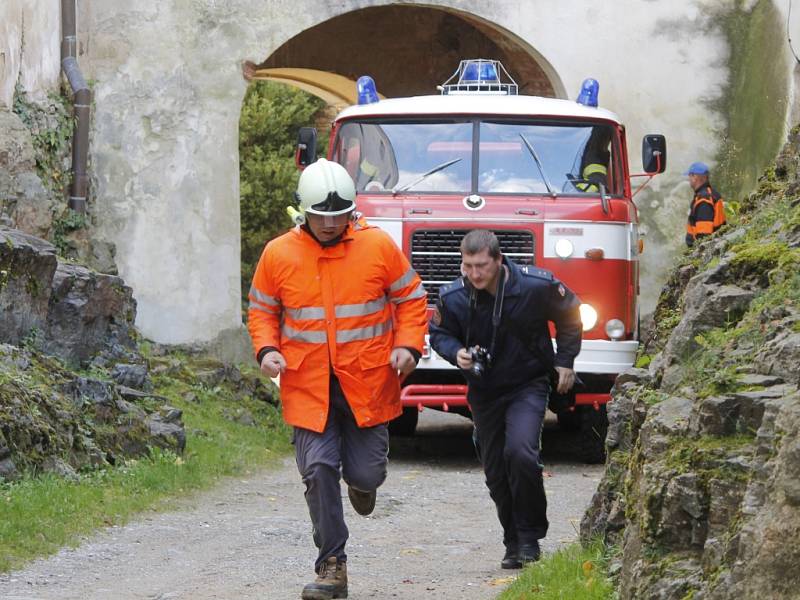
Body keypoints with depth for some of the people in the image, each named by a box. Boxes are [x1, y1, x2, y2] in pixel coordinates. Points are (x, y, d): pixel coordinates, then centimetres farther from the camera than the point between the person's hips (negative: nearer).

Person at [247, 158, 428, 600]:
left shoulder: (378, 246, -3)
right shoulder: (278, 254, -1)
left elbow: (411, 299, 7)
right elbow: (262, 310, 12)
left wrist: (408, 346, -8)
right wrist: (267, 349, -6)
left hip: (368, 384, 0)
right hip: (308, 387, 0)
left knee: (365, 473, 2)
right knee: (318, 470, -9)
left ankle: (361, 481, 43)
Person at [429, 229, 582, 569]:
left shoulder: (536, 286, -17)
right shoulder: (453, 297, -14)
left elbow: (569, 315, 3)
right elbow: (439, 334, 5)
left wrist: (565, 361, 2)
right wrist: (457, 353, -17)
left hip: (528, 385, -3)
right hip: (484, 392, 3)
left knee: (520, 451, -24)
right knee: (496, 471, 6)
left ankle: (530, 536, -9)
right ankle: (514, 544, 22)